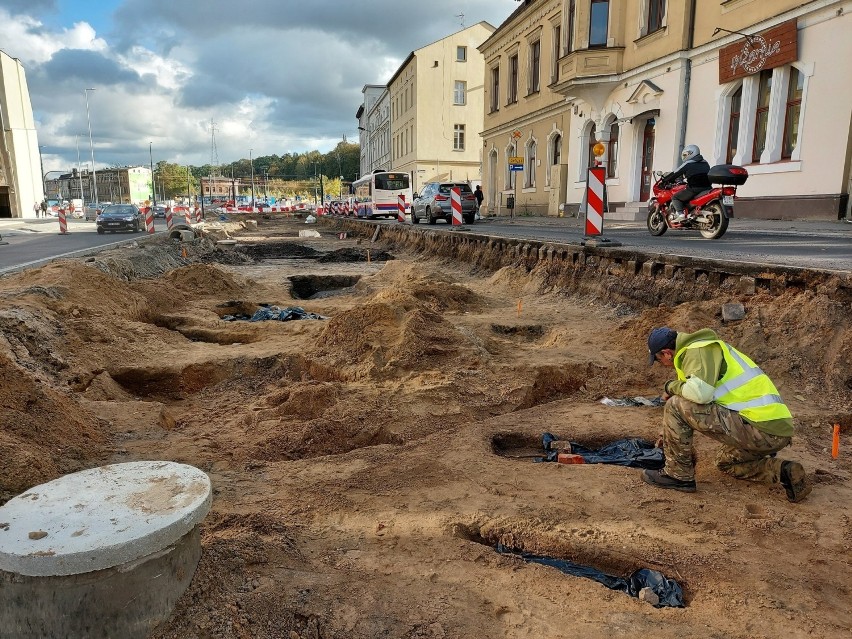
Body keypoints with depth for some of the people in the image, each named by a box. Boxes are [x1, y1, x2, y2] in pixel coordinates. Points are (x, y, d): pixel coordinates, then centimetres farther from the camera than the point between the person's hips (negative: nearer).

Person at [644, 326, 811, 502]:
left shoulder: (697, 350, -9)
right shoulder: (700, 349, 22)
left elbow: (700, 393, -29)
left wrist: (672, 386, -6)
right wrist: (666, 436, 43)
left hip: (761, 429, -10)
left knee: (676, 406, -11)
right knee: (726, 462, 34)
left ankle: (678, 475, 1)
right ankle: (782, 471, 13)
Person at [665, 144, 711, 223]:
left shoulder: (687, 164, 0)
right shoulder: (705, 163, 21)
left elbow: (675, 174, 4)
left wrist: (665, 180, 17)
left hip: (694, 189, -7)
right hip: (707, 188, 7)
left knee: (675, 197, 4)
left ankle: (680, 214, -15)